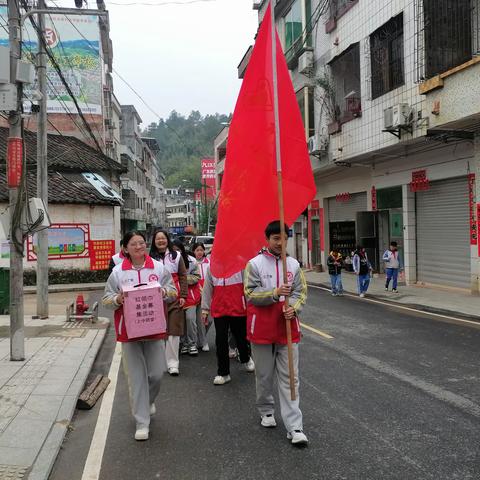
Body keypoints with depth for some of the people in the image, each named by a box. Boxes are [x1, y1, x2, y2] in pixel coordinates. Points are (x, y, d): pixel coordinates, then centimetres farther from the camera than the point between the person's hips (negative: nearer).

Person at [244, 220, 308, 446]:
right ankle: (266, 410, 37)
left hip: (288, 327, 2)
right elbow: (250, 293, -9)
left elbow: (301, 292, 7)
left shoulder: (294, 264, 5)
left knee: (289, 377, 0)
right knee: (264, 375, 13)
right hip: (262, 328, -2)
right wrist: (275, 293, -24)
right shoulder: (255, 264, -4)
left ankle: (294, 427, 0)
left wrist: (294, 307, -13)